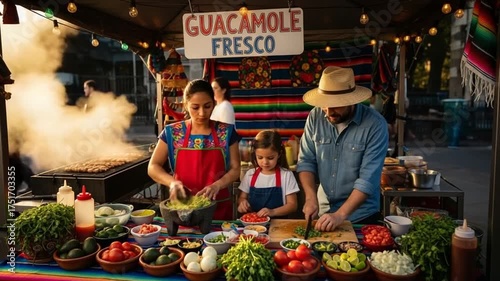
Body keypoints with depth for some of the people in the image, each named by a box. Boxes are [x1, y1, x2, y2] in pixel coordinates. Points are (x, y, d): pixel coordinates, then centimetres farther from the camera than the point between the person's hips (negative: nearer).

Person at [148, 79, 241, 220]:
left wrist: (217, 185, -20)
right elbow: (153, 167, -3)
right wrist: (172, 182, -21)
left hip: (218, 207, 0)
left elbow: (235, 169, -1)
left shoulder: (226, 132, -3)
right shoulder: (172, 132, -3)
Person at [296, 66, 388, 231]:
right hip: (323, 211, 4)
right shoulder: (315, 117, -9)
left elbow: (368, 179, -22)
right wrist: (311, 197, -17)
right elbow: (306, 161, -4)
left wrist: (340, 215, -27)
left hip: (361, 215, -3)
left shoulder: (375, 124, -19)